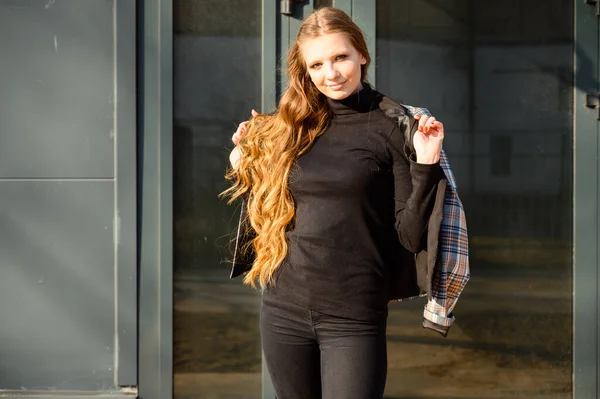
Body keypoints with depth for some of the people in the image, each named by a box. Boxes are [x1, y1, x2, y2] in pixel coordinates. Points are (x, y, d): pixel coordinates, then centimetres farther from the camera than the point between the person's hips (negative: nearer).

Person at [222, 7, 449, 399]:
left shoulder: (394, 128, -4)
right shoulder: (292, 127, 7)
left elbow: (411, 238, -6)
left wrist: (426, 167, -17)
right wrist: (242, 166, 9)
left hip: (354, 318, -4)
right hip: (283, 309, 4)